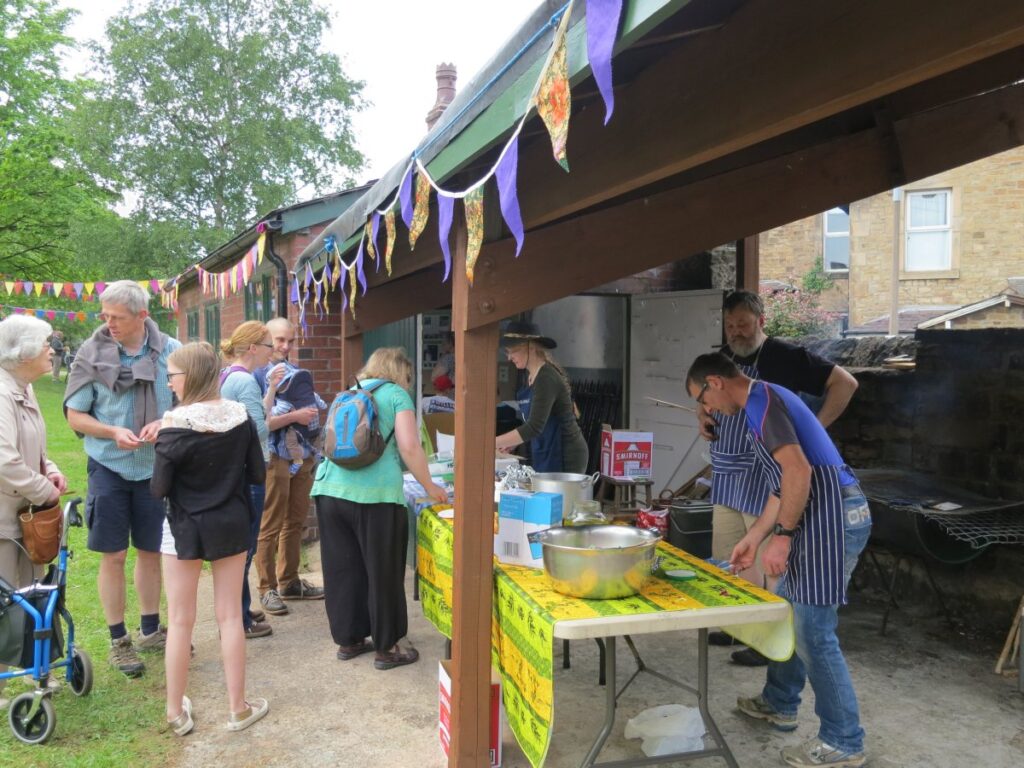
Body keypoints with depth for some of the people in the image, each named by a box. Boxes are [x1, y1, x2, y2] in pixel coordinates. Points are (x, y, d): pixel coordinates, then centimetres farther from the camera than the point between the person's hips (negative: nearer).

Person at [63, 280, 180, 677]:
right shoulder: (91, 353, -9)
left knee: (151, 551, 14)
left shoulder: (170, 351, -7)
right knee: (113, 555, 5)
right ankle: (118, 640, 20)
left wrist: (165, 423, -19)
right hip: (110, 467, -1)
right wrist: (113, 432, -20)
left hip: (156, 466, 2)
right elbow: (75, 414, -3)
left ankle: (150, 630, 31)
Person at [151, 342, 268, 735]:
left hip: (185, 528, -3)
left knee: (180, 621, 10)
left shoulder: (174, 426, -17)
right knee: (230, 617, 12)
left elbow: (159, 489, -11)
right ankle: (238, 708, 21)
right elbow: (258, 474, -1)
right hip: (230, 525, 3)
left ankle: (176, 712, 21)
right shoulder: (241, 416, -7)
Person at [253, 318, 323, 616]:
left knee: (295, 523, 13)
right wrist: (294, 416, -21)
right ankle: (267, 589, 10)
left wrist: (312, 415, 6)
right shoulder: (257, 374, -8)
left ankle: (289, 582, 25)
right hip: (275, 459, -7)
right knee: (270, 527, 0)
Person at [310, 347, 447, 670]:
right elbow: (409, 447, -8)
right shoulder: (396, 395, 3)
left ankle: (348, 640, 25)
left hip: (330, 489, 6)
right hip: (374, 494, -6)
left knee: (341, 570, 14)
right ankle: (387, 648, 15)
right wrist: (429, 486, 4)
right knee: (383, 572, 6)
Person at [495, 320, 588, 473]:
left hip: (564, 457, -9)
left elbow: (534, 427, -26)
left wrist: (494, 443, -27)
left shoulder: (546, 379, -18)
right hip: (545, 455, 9)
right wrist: (512, 442, 7)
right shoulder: (532, 375, 10)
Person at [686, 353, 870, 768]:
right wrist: (752, 539, 23)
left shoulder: (761, 399, -12)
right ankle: (779, 704, 35)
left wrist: (782, 535, -18)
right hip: (821, 517, 11)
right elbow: (783, 486, 22)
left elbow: (799, 470, -23)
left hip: (832, 517, -11)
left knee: (812, 631, -4)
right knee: (787, 613, 20)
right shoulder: (761, 404, 19)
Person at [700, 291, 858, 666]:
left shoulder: (784, 356, -10)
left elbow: (845, 383, -11)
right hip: (726, 476, 8)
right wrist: (702, 413, 6)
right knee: (727, 557, 13)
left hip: (764, 477, -7)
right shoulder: (724, 356, 12)